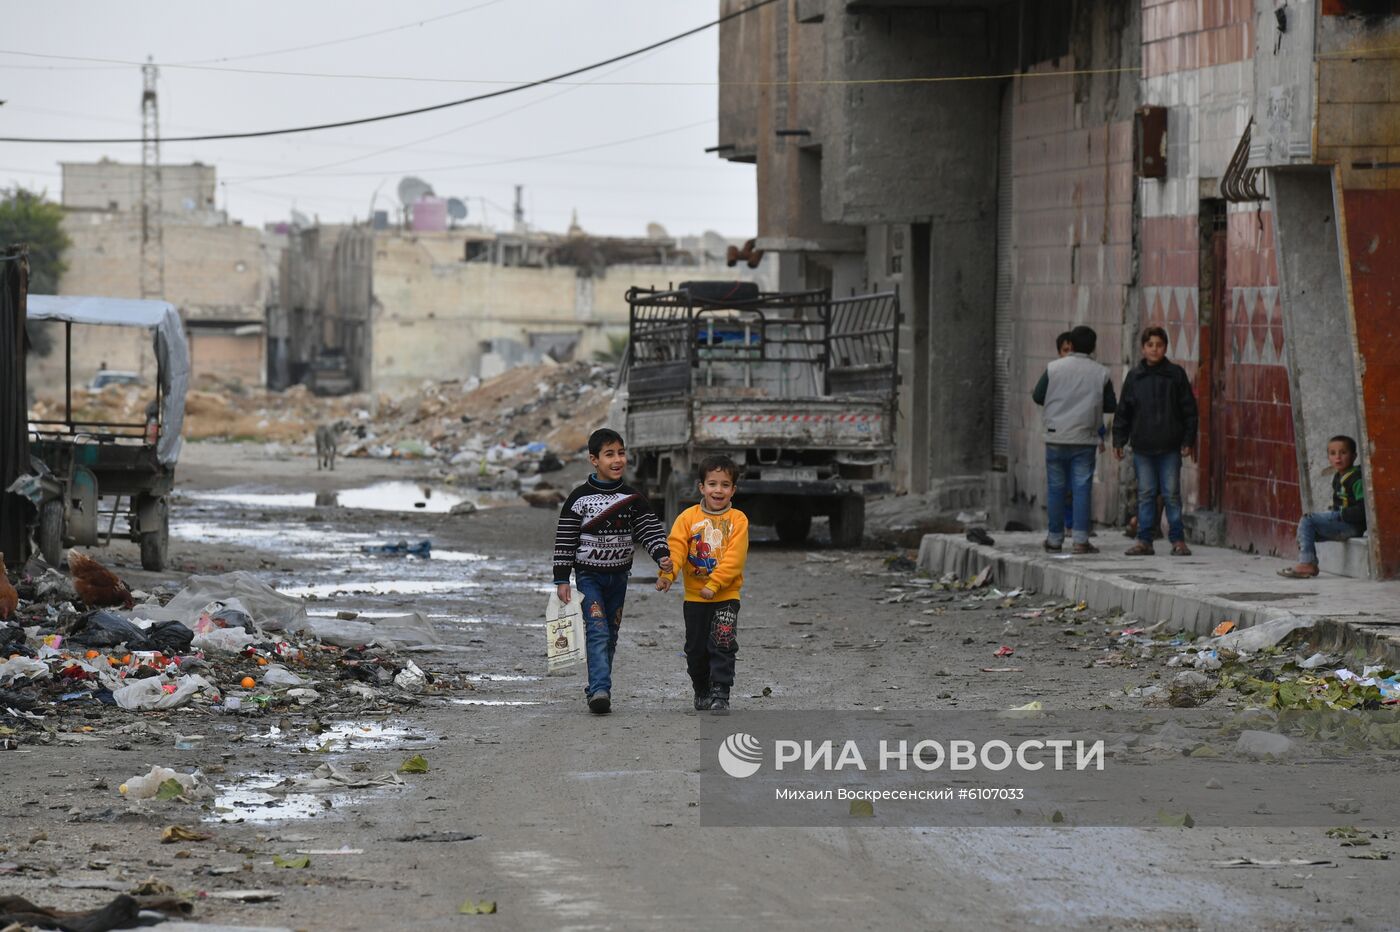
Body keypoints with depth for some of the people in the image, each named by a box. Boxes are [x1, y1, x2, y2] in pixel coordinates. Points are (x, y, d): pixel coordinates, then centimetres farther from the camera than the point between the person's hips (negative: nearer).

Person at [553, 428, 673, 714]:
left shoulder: (632, 498, 1)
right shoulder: (579, 499, -8)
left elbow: (650, 528, -3)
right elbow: (564, 540, -6)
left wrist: (662, 555, -23)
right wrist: (561, 579, -9)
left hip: (618, 575, 4)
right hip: (589, 575, -4)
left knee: (610, 635, 10)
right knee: (597, 632, -17)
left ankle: (596, 688, 21)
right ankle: (600, 691, -26)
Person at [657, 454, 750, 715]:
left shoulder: (738, 520, -4)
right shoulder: (688, 518, -1)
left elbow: (734, 557, -13)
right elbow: (676, 548, -11)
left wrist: (714, 584, -21)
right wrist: (668, 574, -29)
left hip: (726, 596, -2)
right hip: (695, 598, 2)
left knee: (723, 647, -10)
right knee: (696, 649, 10)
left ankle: (720, 696, -7)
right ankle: (702, 692, 29)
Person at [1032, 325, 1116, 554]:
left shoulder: (1054, 368, -3)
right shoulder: (1101, 373, -1)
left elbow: (1038, 397, 3)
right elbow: (1111, 406, 5)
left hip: (1056, 438, 0)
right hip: (1085, 440, 0)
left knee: (1056, 489, 8)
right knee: (1082, 488, -1)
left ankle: (1055, 539, 11)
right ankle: (1081, 539, -8)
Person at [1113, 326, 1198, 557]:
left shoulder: (1176, 374, 2)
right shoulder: (1134, 376, 6)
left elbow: (1188, 409, 4)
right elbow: (1123, 411, 10)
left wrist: (1188, 440, -1)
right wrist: (1119, 440, 4)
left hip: (1170, 447, -2)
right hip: (1142, 447, 2)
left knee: (1172, 494, 1)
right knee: (1145, 494, 5)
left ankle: (1178, 540, 7)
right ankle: (1144, 541, 9)